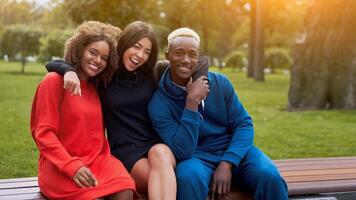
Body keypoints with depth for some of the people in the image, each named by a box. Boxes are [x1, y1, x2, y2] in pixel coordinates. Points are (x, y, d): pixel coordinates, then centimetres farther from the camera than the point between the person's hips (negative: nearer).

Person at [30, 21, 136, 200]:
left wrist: (107, 162, 0)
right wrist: (72, 166, -22)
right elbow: (44, 133, -11)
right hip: (60, 166, -5)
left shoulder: (95, 88, 17)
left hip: (96, 160, 6)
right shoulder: (54, 81, -4)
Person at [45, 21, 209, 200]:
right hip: (125, 152, -1)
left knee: (159, 153, -36)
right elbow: (53, 64, 3)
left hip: (157, 145, 2)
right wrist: (69, 71, -20)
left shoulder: (153, 75, 8)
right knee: (159, 176, -34)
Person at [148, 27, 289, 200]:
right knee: (189, 177, -36)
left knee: (269, 176, -26)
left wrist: (226, 163, -16)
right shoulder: (159, 103, -8)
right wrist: (192, 101, -23)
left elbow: (244, 124, -1)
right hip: (196, 157, -2)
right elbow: (183, 152, -17)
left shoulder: (220, 83, 0)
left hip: (234, 152, 2)